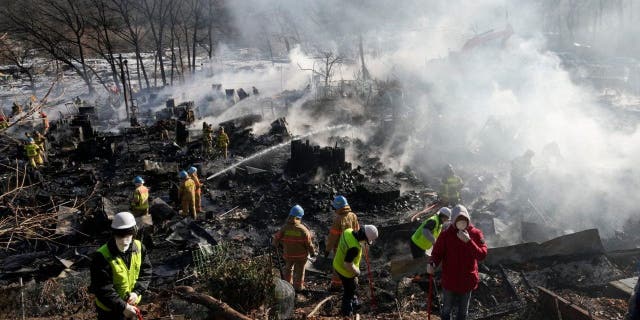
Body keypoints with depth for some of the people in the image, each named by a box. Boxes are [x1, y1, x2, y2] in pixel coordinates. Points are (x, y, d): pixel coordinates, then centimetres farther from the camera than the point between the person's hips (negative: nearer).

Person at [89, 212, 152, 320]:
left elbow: (146, 272, -1)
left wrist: (137, 292, -16)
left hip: (131, 305, 5)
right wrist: (122, 307, -25)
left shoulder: (139, 248, -10)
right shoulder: (102, 257, -27)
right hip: (109, 309, -5)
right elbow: (103, 289, -25)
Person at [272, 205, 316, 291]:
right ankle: (298, 287, 31)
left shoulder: (285, 228, -18)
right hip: (301, 255, -2)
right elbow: (309, 243, -16)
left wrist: (275, 244, 16)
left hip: (288, 254, 2)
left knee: (288, 269, 27)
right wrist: (312, 252, 2)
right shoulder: (303, 230, -22)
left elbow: (277, 238, -8)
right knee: (299, 271, 18)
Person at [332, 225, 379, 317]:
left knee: (352, 286, 33)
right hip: (346, 271, -8)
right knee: (349, 291, 19)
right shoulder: (354, 247, -41)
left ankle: (353, 302, 58)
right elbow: (347, 265, -33)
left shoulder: (348, 231, -16)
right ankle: (347, 312, 42)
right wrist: (357, 272, -15)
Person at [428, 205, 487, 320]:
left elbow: (482, 255, -17)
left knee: (463, 310, 21)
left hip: (467, 281, 1)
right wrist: (432, 264, -31)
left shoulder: (476, 234, -10)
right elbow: (437, 253, -10)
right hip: (449, 280, -1)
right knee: (447, 310, 16)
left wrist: (468, 241, -30)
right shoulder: (445, 235, -13)